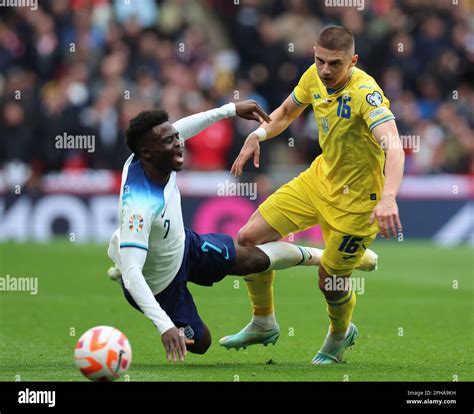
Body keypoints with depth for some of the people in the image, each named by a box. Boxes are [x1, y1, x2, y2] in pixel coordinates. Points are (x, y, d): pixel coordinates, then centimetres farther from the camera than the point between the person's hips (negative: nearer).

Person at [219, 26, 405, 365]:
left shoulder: (365, 92, -30)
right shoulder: (314, 77, -7)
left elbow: (393, 146, -45)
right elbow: (286, 113, 15)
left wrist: (388, 198, -61)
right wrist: (257, 137, -5)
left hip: (356, 198, -7)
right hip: (320, 178, 7)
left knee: (330, 281, 2)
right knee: (248, 238, 3)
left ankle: (341, 335, 39)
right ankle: (263, 324, 24)